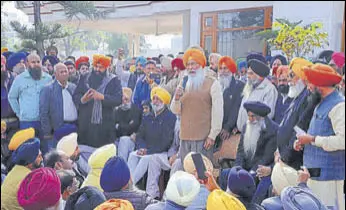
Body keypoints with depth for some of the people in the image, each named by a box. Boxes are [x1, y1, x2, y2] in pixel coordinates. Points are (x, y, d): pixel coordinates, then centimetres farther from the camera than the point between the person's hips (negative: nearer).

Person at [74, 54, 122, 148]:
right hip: (85, 123, 2)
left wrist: (102, 97, -22)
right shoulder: (85, 79, 13)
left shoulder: (113, 80, 5)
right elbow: (75, 96, 5)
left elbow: (119, 99, -7)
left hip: (104, 124, -2)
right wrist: (82, 99, -18)